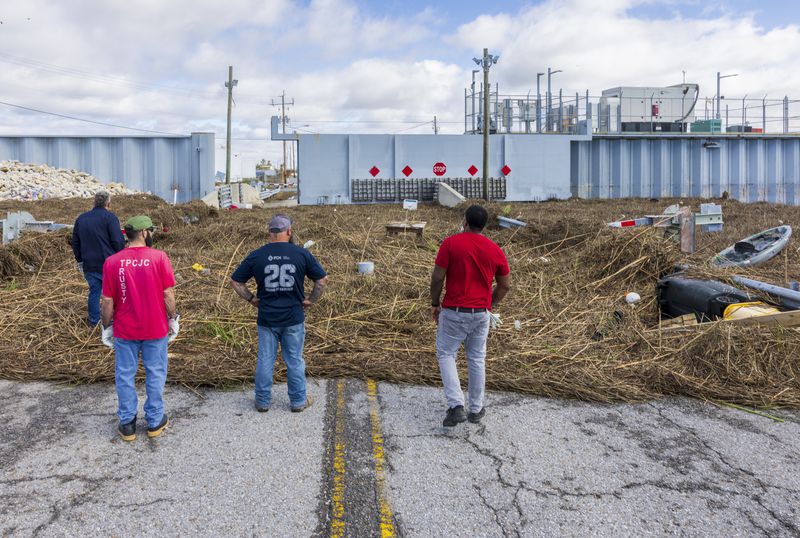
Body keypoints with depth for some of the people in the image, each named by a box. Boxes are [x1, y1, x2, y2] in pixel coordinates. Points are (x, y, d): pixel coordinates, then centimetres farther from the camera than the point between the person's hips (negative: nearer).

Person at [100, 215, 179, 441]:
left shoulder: (112, 262, -7)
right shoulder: (159, 257, -13)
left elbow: (107, 301, -3)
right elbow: (168, 294, -10)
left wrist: (107, 326, 10)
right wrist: (173, 319, 4)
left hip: (124, 331, 1)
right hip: (156, 329, -1)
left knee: (125, 375, 14)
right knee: (155, 373, 13)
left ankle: (127, 423, 24)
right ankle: (155, 421, 24)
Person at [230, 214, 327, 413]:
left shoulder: (256, 256, -4)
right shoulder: (301, 254, -7)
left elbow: (235, 281, 2)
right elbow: (322, 279, -2)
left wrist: (251, 299, 9)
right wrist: (311, 300, 7)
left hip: (266, 318, 1)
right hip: (294, 318, -1)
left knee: (265, 360, 12)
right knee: (294, 361, 11)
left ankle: (263, 401, 23)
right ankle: (298, 401, 22)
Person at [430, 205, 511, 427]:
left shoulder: (450, 243, -10)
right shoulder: (495, 250, 1)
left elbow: (437, 277, -11)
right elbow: (505, 285, 7)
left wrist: (434, 304, 3)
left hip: (453, 312, -3)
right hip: (481, 313, 4)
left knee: (445, 355, 11)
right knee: (477, 359, 16)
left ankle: (456, 406, -1)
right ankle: (476, 409, 24)